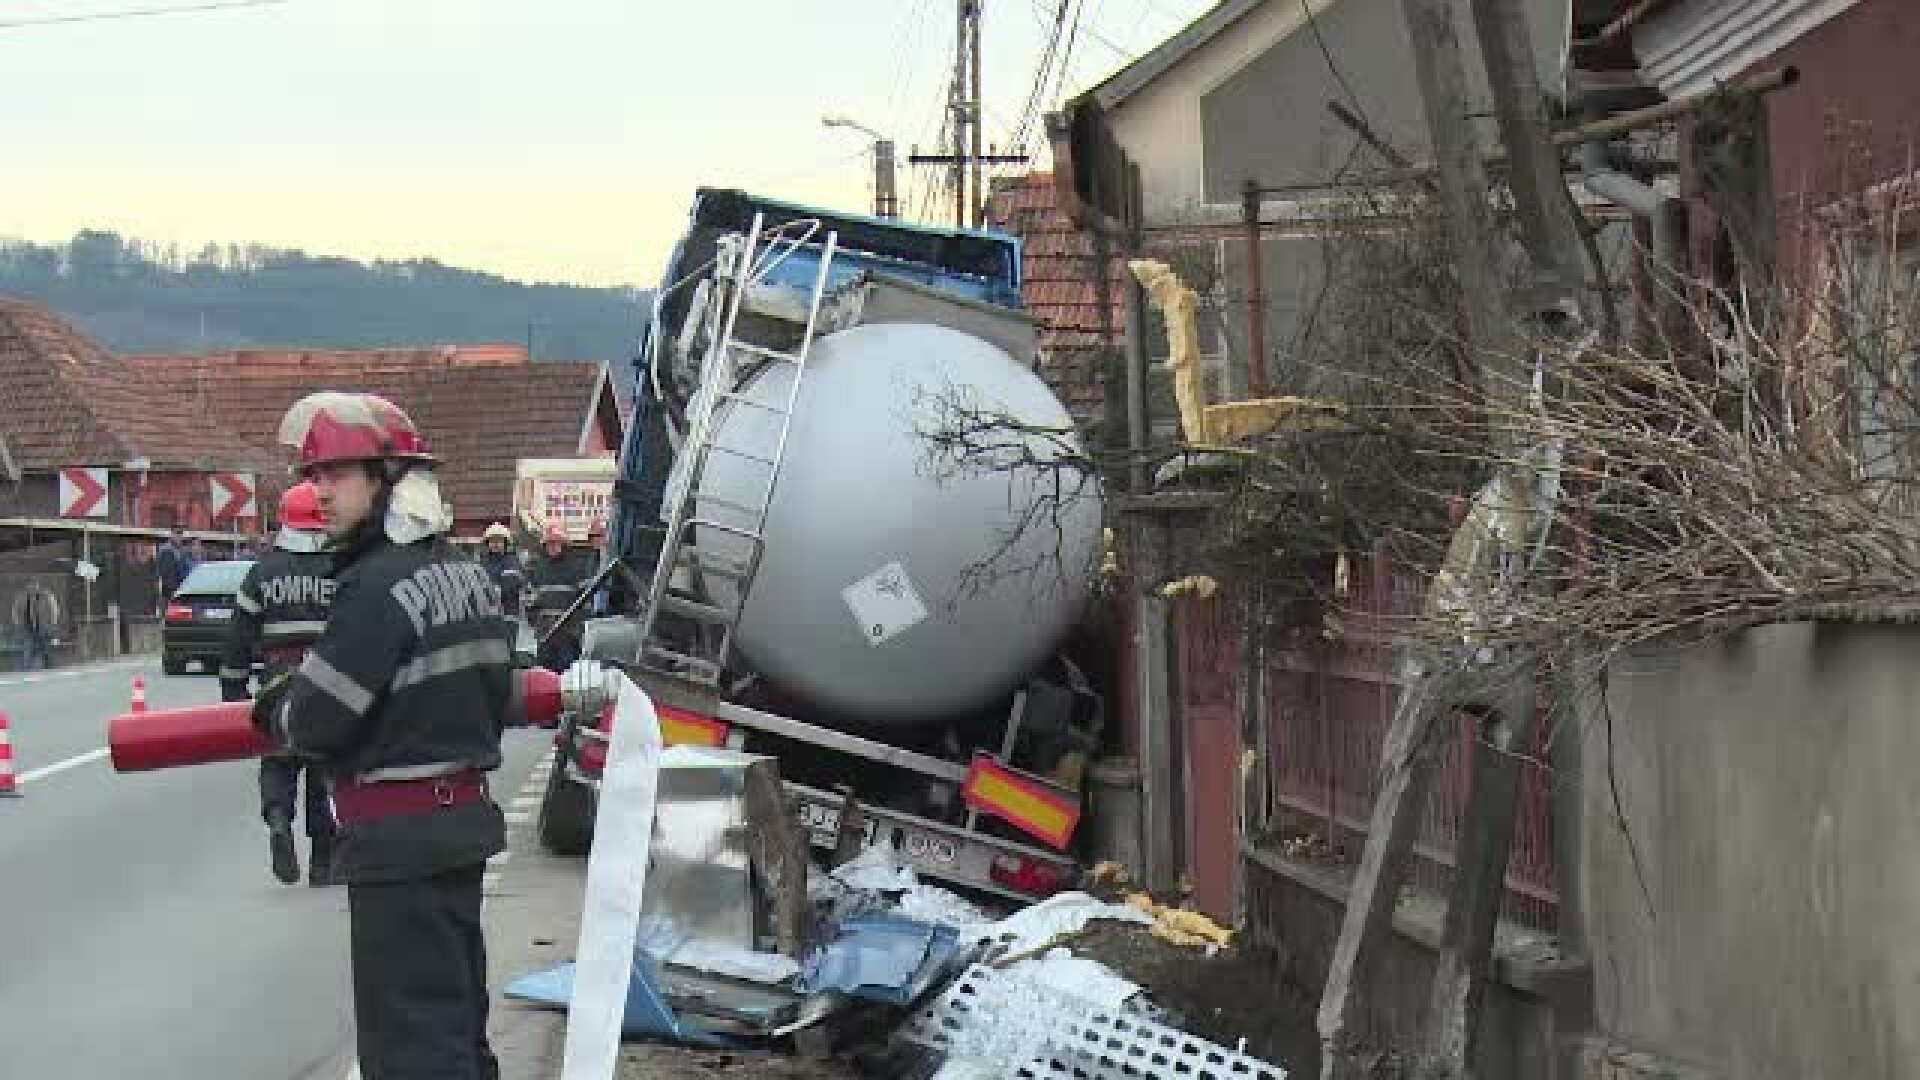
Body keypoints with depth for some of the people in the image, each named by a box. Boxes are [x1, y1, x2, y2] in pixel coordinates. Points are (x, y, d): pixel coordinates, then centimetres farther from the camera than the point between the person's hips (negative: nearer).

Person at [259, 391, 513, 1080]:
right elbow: (495, 691, 15)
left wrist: (276, 710, 1)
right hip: (464, 818, 10)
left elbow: (317, 720, -19)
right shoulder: (468, 573, 10)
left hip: (398, 840, -10)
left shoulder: (377, 586, -20)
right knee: (458, 1020, 18)